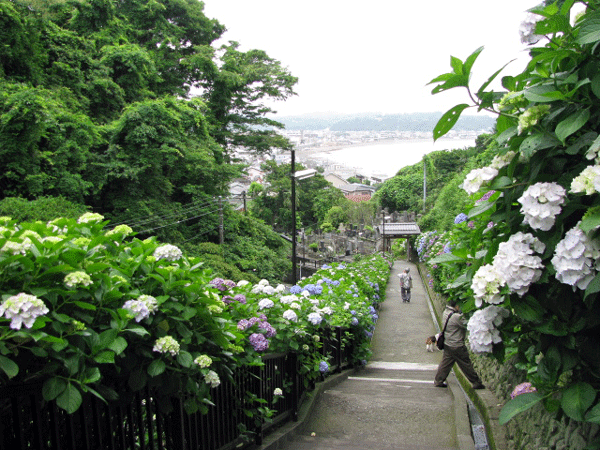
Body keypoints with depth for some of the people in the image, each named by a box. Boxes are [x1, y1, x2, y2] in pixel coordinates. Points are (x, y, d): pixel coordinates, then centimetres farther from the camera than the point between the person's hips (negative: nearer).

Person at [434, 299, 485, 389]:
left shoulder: (446, 312, 1)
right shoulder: (457, 317, -25)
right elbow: (468, 326, -20)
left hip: (447, 344, 8)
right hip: (457, 346, -8)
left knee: (445, 363, 15)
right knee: (466, 365, 5)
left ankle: (438, 381, 19)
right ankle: (476, 383, 18)